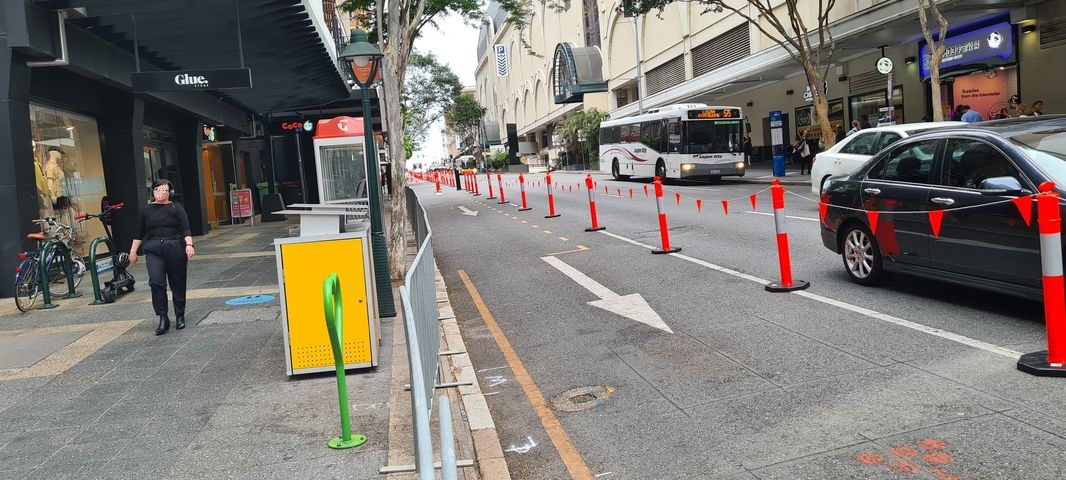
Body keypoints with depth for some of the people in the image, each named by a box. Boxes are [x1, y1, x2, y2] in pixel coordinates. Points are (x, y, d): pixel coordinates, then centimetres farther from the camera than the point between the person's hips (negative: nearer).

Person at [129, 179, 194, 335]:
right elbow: (139, 233, 15)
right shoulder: (146, 210, 10)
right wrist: (133, 251, 13)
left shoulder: (176, 208, 2)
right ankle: (163, 318, -7)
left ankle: (180, 317, 20)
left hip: (175, 249, -1)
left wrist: (189, 245, -21)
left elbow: (185, 229, -6)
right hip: (153, 251, 1)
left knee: (178, 284, 5)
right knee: (156, 282, -14)